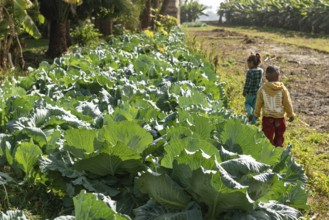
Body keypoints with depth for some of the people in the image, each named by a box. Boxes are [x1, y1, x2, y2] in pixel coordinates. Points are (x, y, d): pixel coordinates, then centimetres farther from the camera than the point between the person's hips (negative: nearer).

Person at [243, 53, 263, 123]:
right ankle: (253, 121, 22)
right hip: (258, 91, 5)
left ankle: (250, 113, -3)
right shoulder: (261, 71, -4)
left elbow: (247, 83, -16)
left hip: (251, 92, -5)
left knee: (247, 103, 22)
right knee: (255, 106, 16)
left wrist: (244, 92, -3)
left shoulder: (250, 72, -22)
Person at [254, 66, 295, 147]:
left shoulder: (262, 89, -8)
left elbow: (258, 103, 0)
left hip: (267, 117, 1)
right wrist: (291, 114, 5)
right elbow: (287, 103, -7)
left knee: (268, 137, 8)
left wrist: (256, 114, 14)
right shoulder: (282, 89, -12)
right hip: (279, 117, 0)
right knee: (279, 137, 16)